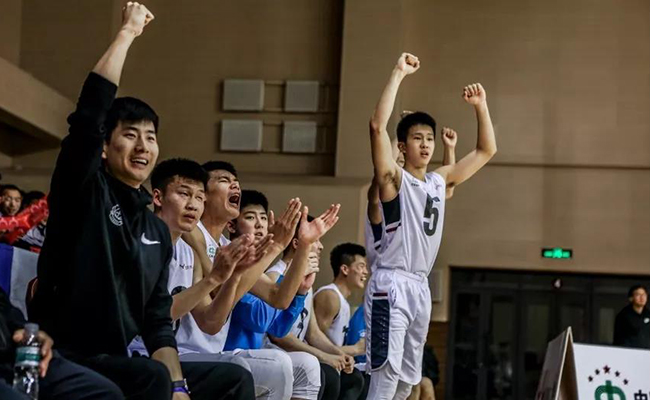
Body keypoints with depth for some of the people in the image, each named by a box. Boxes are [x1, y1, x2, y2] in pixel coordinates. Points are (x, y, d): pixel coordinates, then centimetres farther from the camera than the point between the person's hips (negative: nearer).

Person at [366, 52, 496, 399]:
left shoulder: (440, 181, 16)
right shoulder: (394, 178, -3)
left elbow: (486, 150, 24)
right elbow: (377, 126, -19)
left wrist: (481, 106, 13)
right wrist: (399, 74, -19)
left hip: (420, 287, 8)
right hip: (391, 284, -8)